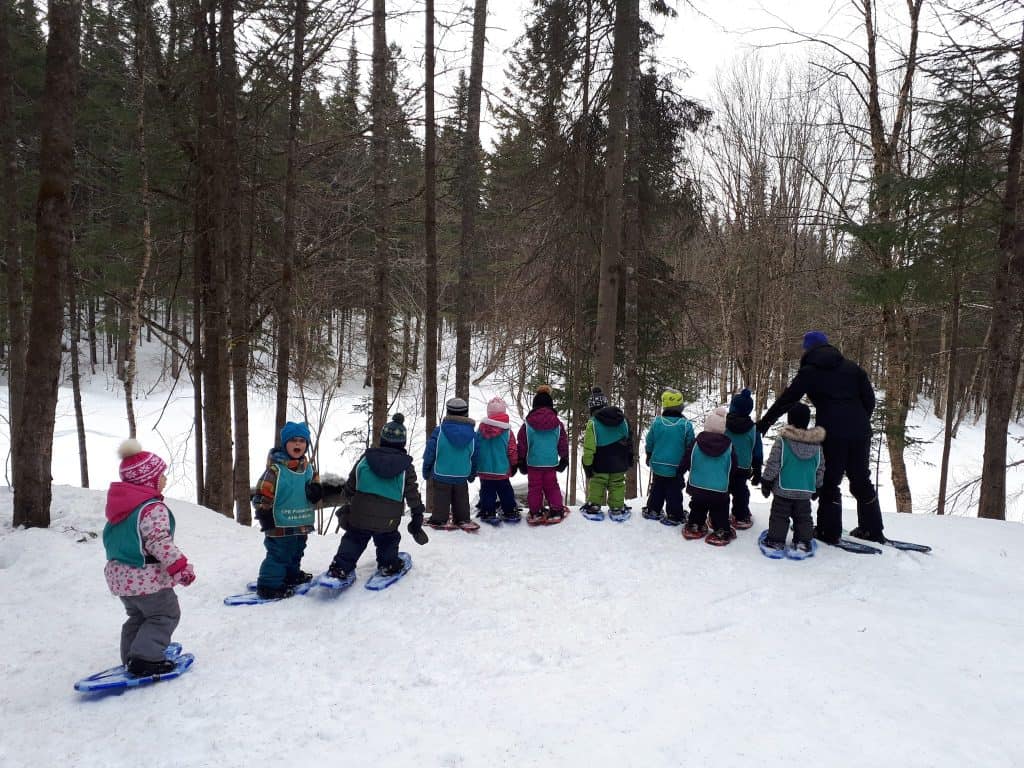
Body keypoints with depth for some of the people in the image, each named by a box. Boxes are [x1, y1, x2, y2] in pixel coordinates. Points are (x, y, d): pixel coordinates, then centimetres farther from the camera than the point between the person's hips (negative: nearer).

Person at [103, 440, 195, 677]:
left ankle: (131, 657, 29)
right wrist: (181, 567, -24)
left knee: (137, 616, 24)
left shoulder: (119, 505, 9)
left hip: (120, 574, 9)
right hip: (146, 577, -9)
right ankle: (144, 659, -2)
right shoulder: (153, 508, -22)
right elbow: (160, 542, -28)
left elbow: (111, 538, 19)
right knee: (165, 615, 4)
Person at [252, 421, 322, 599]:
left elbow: (315, 482, 20)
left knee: (295, 553, 23)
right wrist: (264, 513, -17)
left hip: (302, 523, 8)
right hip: (281, 524, -8)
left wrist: (316, 491, -3)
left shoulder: (308, 467, 5)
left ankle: (291, 575, 41)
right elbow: (262, 494, -16)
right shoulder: (275, 468, -17)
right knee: (279, 555, -5)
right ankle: (269, 586, 6)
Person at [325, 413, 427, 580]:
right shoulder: (406, 466, -3)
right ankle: (388, 565, 25)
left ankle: (340, 568, 9)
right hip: (388, 520, -1)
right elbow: (412, 493, 0)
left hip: (360, 515, 1)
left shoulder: (366, 457, 0)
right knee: (388, 540, 25)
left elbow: (351, 484, 8)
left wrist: (346, 502, 23)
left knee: (353, 539, 17)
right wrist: (417, 516, 8)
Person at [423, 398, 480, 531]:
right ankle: (463, 520, 27)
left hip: (441, 475, -3)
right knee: (461, 499, 18)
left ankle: (439, 520, 16)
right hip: (462, 476, 3)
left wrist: (426, 471, 5)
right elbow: (474, 456, 5)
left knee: (440, 500, 10)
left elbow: (429, 452, -9)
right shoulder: (472, 433, -5)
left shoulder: (439, 430, -15)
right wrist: (472, 474, 20)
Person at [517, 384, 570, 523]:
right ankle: (556, 510, 14)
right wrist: (564, 459, 18)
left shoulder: (528, 423, -7)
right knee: (552, 487, 13)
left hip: (533, 462, -1)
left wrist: (521, 461, 10)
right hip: (551, 462, 1)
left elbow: (521, 444, -1)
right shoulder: (557, 423, -2)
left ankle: (535, 512, 13)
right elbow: (563, 443, 6)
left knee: (534, 487, 9)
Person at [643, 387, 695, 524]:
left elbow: (649, 443, 1)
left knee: (656, 489, 19)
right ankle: (674, 516, 13)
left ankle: (652, 510, 28)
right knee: (674, 492, 8)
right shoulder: (686, 424, -14)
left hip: (658, 465, 2)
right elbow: (690, 447, -5)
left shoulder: (656, 422, -10)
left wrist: (649, 457, 19)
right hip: (676, 468, -2)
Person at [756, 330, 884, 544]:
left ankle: (829, 531, 10)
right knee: (862, 480, 16)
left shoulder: (809, 371, 1)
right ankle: (873, 531, 24)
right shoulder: (851, 367, 12)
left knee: (829, 482, 6)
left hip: (832, 433, -4)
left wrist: (765, 422, 5)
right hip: (860, 432, 5)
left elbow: (787, 400, -2)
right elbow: (869, 398, 10)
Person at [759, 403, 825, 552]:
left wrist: (766, 482, -2)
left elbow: (772, 464, -12)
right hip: (806, 491, 4)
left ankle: (776, 539, 8)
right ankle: (803, 541, 15)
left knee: (779, 515, 6)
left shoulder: (782, 441, -14)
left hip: (783, 489, -3)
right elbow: (820, 468, 9)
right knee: (803, 516, 15)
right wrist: (817, 487, 21)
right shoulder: (816, 444, 1)